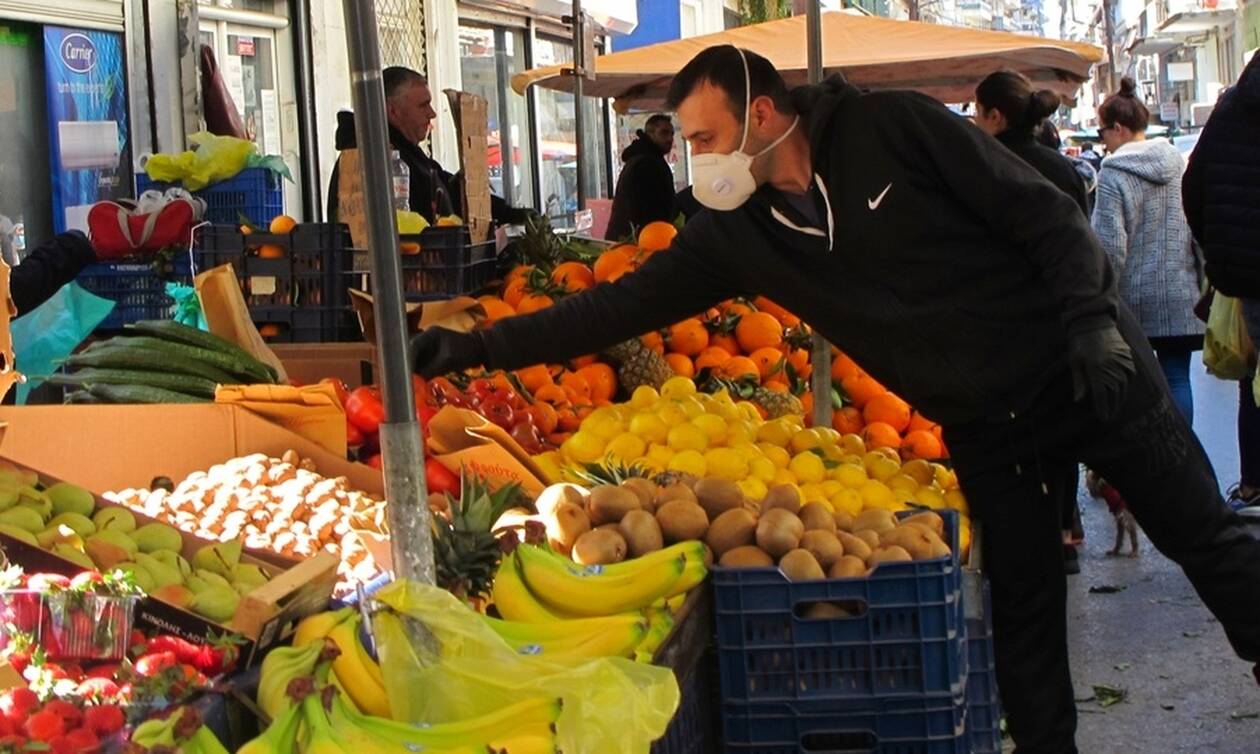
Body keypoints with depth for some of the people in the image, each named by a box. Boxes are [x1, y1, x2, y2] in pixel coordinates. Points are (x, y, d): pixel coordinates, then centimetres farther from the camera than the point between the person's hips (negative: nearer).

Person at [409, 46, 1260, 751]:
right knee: (1025, 613, 5)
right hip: (988, 429, 4)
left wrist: (1091, 318, -21)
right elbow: (623, 303, -3)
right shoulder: (740, 230, -3)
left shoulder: (895, 128, -15)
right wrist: (478, 347, -8)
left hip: (1090, 365, -4)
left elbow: (1044, 213, -12)